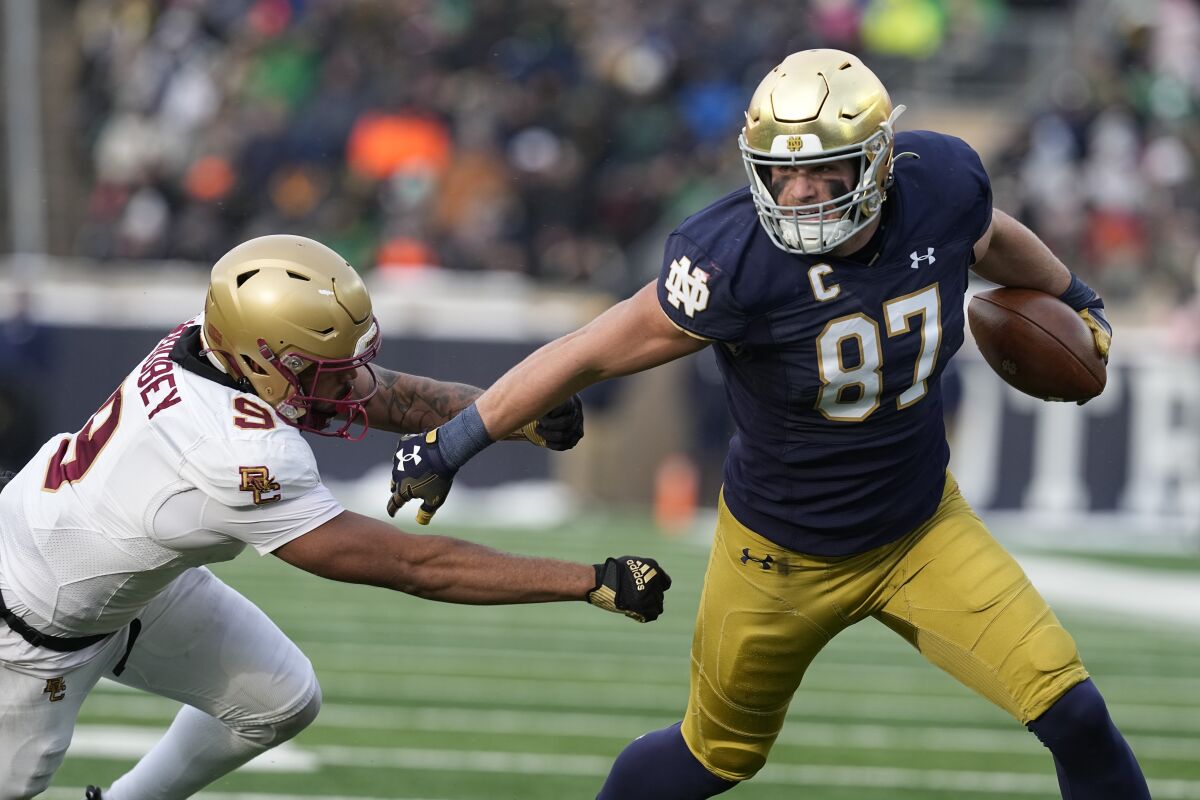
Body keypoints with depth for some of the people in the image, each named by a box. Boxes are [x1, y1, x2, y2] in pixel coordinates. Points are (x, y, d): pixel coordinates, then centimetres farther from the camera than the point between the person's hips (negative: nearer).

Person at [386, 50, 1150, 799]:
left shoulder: (942, 186, -18)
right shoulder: (736, 261, -31)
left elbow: (987, 234, 8)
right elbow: (593, 354, -21)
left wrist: (1072, 295, 27)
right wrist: (454, 444, -15)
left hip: (924, 527, 3)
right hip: (783, 555, -3)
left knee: (1071, 711, -8)